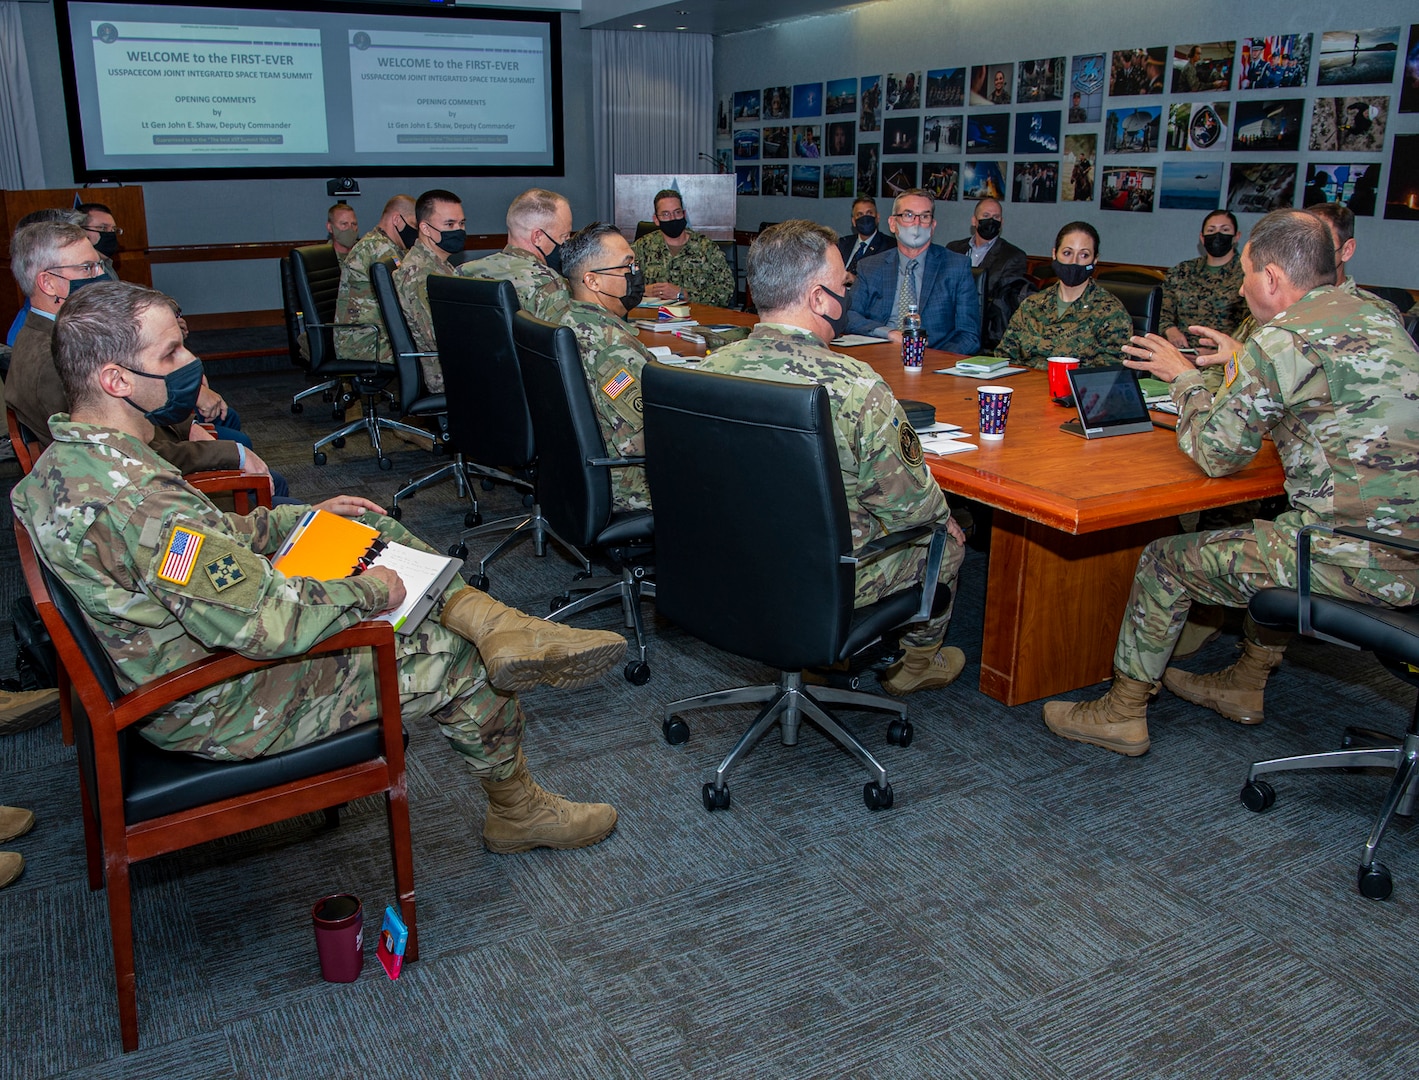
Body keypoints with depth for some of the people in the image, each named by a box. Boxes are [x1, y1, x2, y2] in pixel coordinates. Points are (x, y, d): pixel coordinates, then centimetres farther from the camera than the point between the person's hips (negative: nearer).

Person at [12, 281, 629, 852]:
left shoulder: (63, 461, -2)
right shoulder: (135, 495, -35)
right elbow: (266, 621, -35)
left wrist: (303, 519, 9)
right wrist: (366, 590, -18)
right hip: (224, 710, -10)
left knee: (365, 525, 11)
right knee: (464, 664, 1)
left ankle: (487, 618, -2)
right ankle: (519, 813, 25)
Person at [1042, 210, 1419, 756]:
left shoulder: (1284, 338, -15)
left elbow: (1217, 453, -11)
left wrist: (1185, 377, 5)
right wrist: (1246, 362, 28)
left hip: (1358, 560, -9)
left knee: (1166, 560, 4)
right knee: (1274, 537, 35)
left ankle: (1122, 713, 19)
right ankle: (1245, 683, 45)